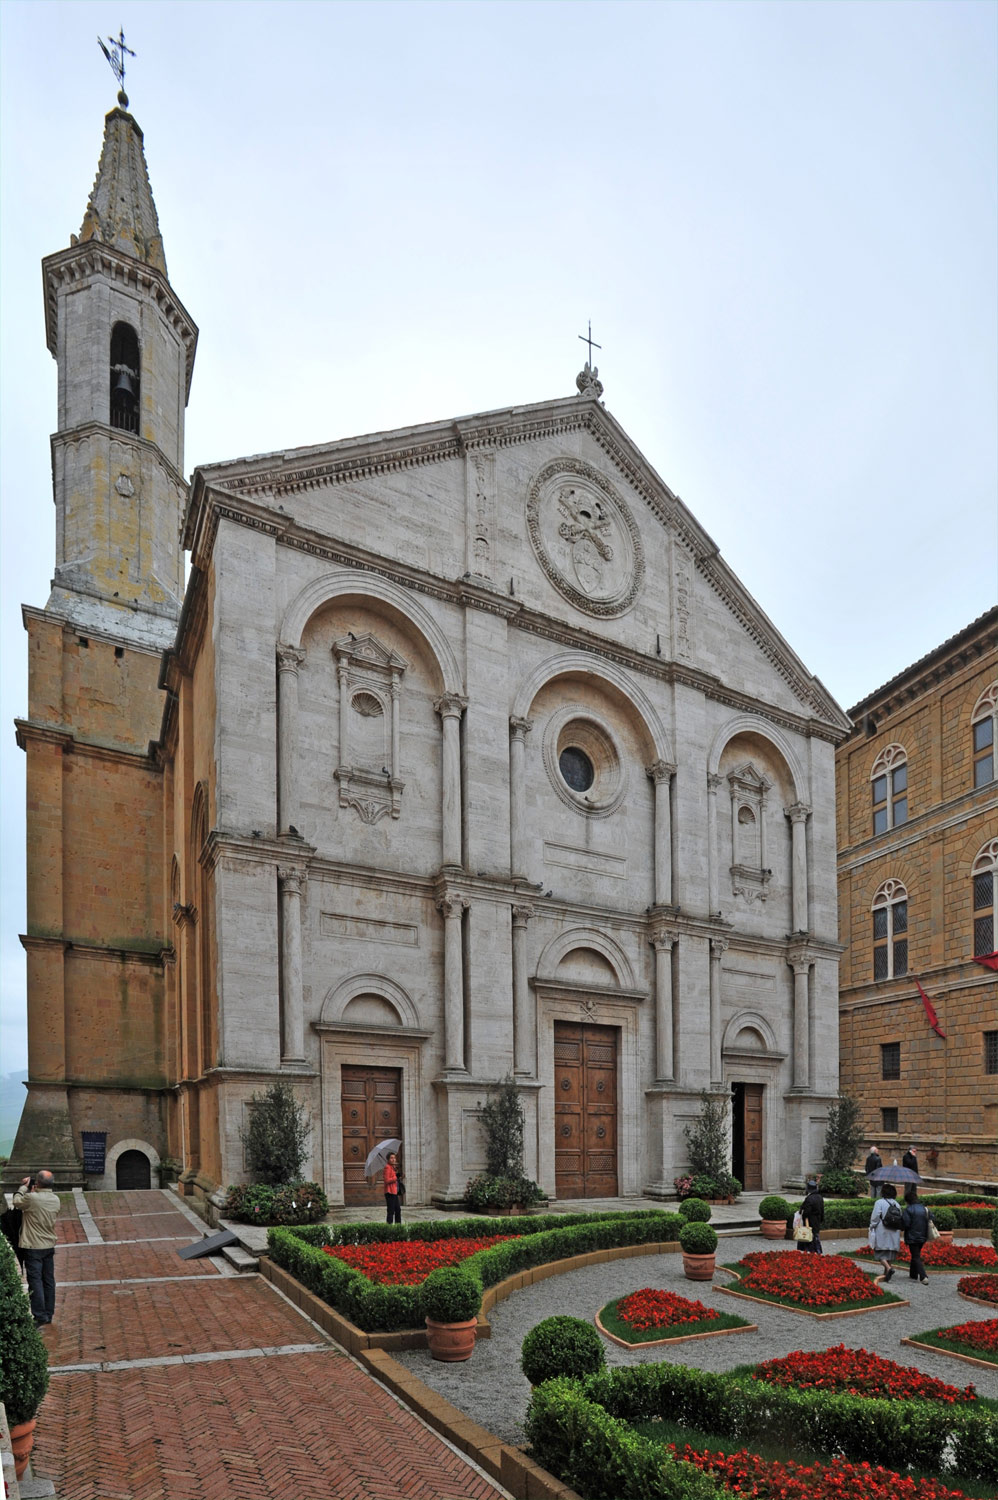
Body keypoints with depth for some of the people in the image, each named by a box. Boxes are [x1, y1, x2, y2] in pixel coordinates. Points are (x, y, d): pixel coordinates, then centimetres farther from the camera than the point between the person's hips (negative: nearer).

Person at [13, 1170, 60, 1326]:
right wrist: (34, 1191, 12)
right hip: (49, 1246, 6)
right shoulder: (55, 1199, 0)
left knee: (35, 1281, -2)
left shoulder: (32, 1198, -21)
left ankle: (40, 1317, -4)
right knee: (49, 1280, 13)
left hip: (33, 1247, -6)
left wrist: (24, 1186, 8)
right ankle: (49, 1314, 20)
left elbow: (17, 1202, -3)